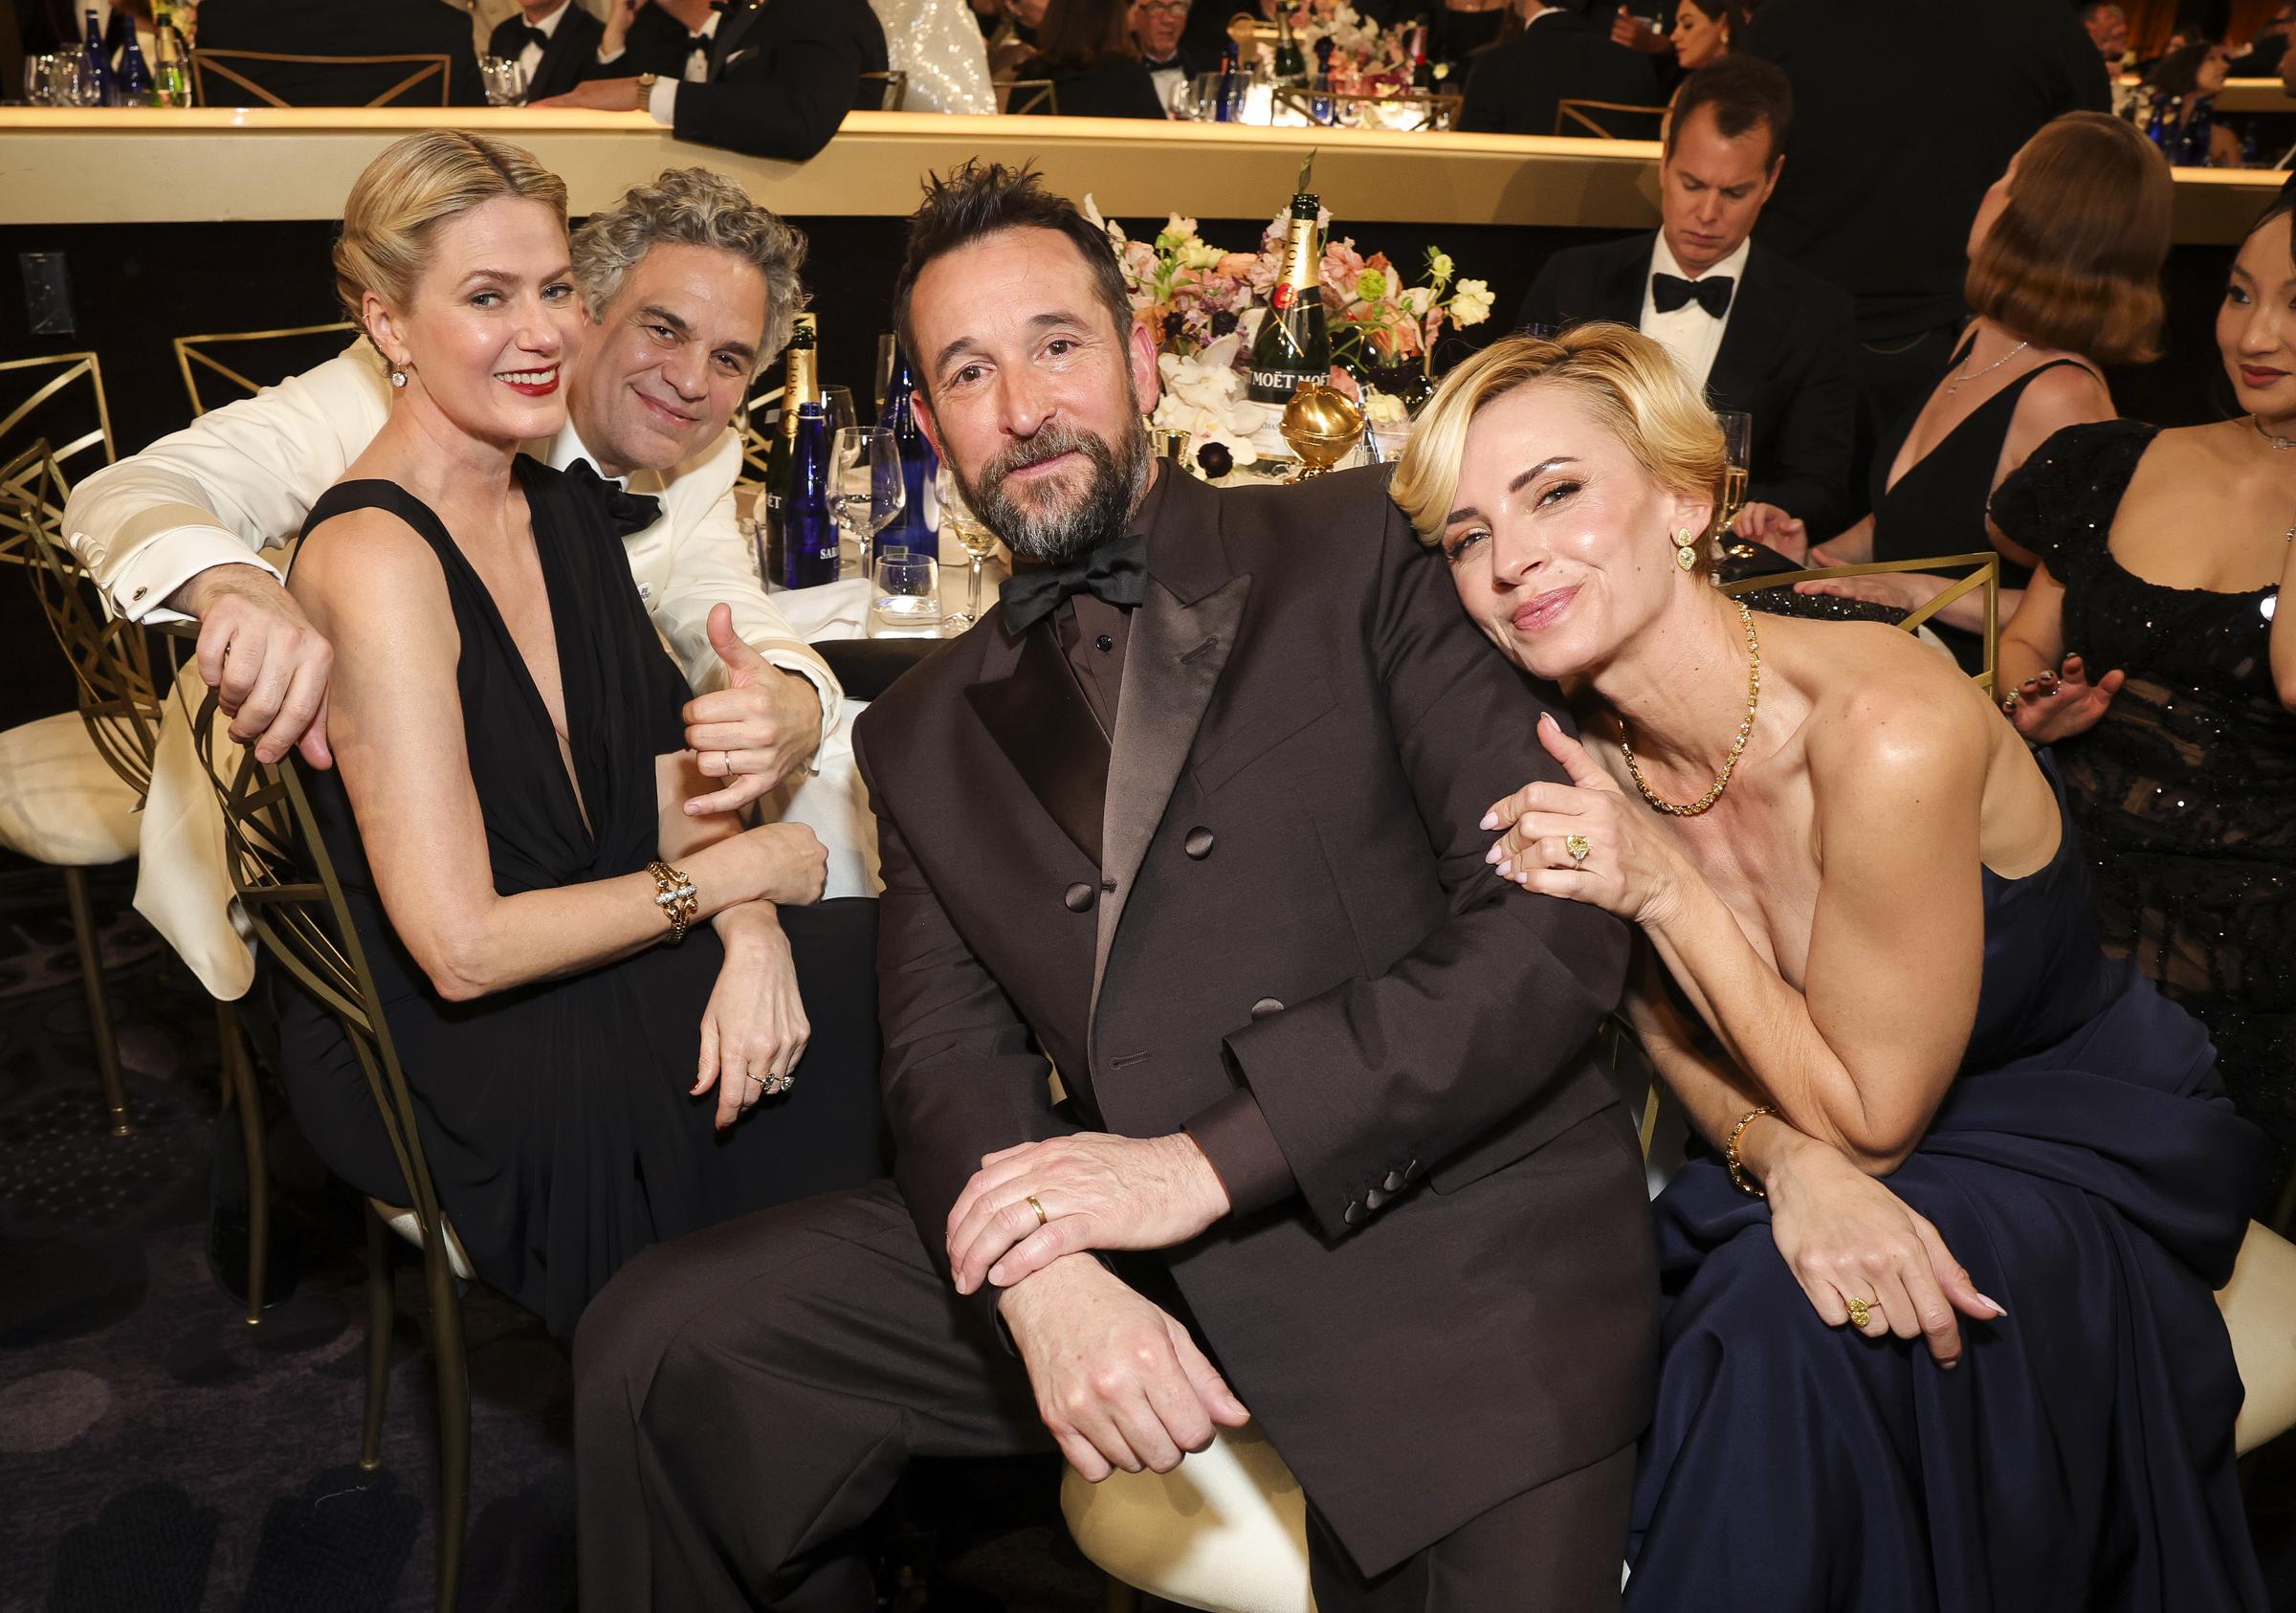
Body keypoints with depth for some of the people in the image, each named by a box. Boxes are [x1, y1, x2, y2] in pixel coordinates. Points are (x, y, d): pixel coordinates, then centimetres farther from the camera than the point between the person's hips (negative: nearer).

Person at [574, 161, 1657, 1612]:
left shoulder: (1365, 551, 1)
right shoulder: (929, 733, 15)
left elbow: (1559, 921, -8)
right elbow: (949, 1054, 7)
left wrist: (1208, 1157, -15)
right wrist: (1043, 1274, -17)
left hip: (1455, 1232, -3)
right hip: (1133, 1250, 4)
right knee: (657, 1344, -3)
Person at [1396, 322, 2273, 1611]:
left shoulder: (1890, 733, -32)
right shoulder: (1591, 754, -14)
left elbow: (1868, 1110, -20)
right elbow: (1673, 1022, 0)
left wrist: (1660, 887, -28)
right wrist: (1786, 1165, -21)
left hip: (2084, 1155, -4)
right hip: (1834, 1158, 5)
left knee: (1783, 1321, -28)